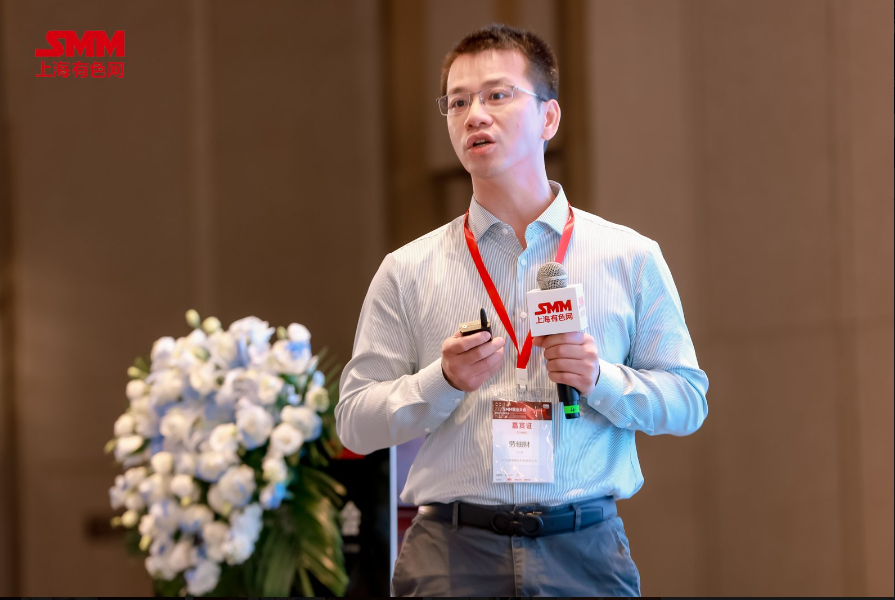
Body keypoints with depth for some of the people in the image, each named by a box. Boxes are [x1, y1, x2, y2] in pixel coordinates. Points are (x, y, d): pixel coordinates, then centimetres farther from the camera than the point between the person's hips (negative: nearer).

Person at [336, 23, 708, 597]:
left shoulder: (630, 258, 8)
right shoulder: (408, 271, 8)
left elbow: (688, 400, 7)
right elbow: (356, 423, 5)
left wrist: (602, 379, -10)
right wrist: (444, 381, -12)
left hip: (585, 551, 0)